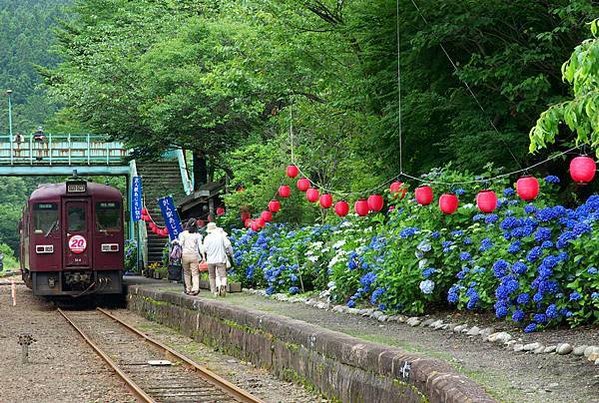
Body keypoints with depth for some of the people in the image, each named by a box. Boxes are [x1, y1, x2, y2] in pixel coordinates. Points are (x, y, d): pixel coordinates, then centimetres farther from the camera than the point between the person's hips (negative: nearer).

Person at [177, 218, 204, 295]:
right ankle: (195, 288, -18)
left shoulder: (183, 234, 2)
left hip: (185, 255, 0)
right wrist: (203, 255, -3)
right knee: (195, 273, -1)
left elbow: (181, 244, -2)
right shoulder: (197, 235, 4)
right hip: (194, 255, 0)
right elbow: (200, 246, -1)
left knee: (186, 273, 13)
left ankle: (188, 289, 14)